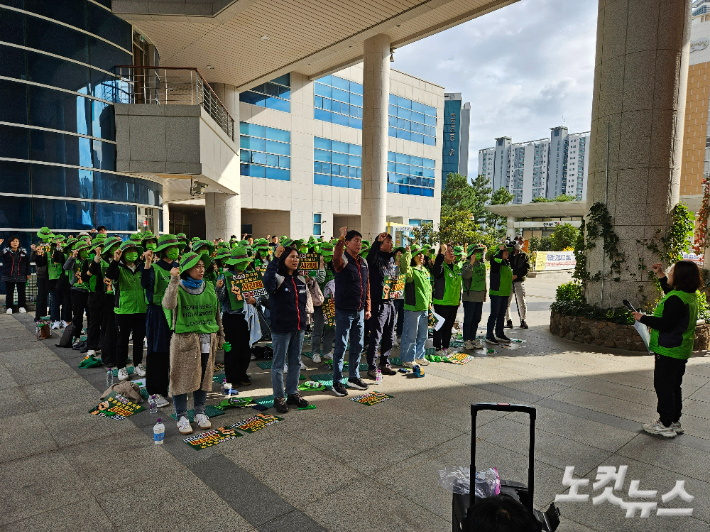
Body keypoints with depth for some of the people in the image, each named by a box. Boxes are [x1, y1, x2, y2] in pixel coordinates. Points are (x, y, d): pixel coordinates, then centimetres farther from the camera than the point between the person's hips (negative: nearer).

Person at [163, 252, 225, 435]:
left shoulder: (210, 287, 8)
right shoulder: (179, 288, -5)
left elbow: (217, 313, 14)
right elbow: (168, 304, -26)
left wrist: (220, 335, 16)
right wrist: (174, 281, -31)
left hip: (207, 340, 4)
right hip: (184, 340, -4)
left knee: (204, 377, 11)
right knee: (183, 378, 2)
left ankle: (200, 412, 26)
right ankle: (182, 416, 16)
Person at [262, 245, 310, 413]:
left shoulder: (301, 280, 9)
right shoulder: (278, 278, -11)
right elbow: (267, 282, -36)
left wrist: (303, 320, 10)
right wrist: (275, 259, -35)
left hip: (298, 328, 7)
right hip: (281, 329, -6)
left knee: (295, 362, 16)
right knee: (279, 363, 5)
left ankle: (293, 393, 30)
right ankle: (279, 397, 17)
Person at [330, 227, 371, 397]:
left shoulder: (364, 262, 10)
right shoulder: (343, 260, -11)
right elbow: (336, 258, -38)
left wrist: (367, 308, 13)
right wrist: (341, 237, -34)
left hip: (359, 311, 7)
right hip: (344, 311, -7)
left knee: (357, 347, 15)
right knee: (341, 347, 1)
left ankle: (354, 378, 30)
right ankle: (337, 382, 12)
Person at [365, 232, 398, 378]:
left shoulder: (391, 259, 13)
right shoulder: (376, 259, -10)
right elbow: (370, 257, -32)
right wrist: (377, 240, -42)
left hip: (390, 303, 8)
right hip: (378, 303, -8)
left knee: (389, 338, 15)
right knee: (375, 337, -1)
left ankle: (385, 364, 28)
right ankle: (371, 368, 8)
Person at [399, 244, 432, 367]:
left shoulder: (425, 270, 14)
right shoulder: (411, 270, -11)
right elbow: (404, 267, -37)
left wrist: (429, 301, 20)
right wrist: (407, 253, -29)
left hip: (424, 308, 8)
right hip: (412, 308, -8)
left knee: (423, 335, 17)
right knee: (411, 335, -1)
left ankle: (419, 356, 31)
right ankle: (407, 359, 10)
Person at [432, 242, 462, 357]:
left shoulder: (456, 267, 13)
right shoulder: (441, 266, -10)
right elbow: (437, 270, -37)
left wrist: (459, 298, 22)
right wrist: (441, 253, -39)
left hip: (454, 302, 7)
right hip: (441, 303, -7)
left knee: (449, 326, 15)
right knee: (440, 326, 1)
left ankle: (446, 347, 26)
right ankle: (438, 348, 10)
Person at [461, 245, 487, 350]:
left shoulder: (482, 265, 14)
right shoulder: (467, 265, -10)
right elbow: (466, 275, -30)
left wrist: (484, 294, 19)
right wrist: (471, 263, -30)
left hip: (480, 297, 7)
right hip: (470, 297, -7)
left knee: (476, 319, 12)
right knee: (468, 319, 0)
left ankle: (473, 339, 22)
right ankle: (466, 341, 8)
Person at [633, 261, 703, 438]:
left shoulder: (676, 299, -24)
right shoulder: (690, 296, 7)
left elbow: (665, 324, -27)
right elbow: (670, 291, 27)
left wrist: (643, 318, -16)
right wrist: (660, 275, 24)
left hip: (668, 351, -10)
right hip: (680, 351, 10)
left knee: (663, 385, 1)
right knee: (674, 386, 19)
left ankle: (665, 425, 10)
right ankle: (674, 421, 30)